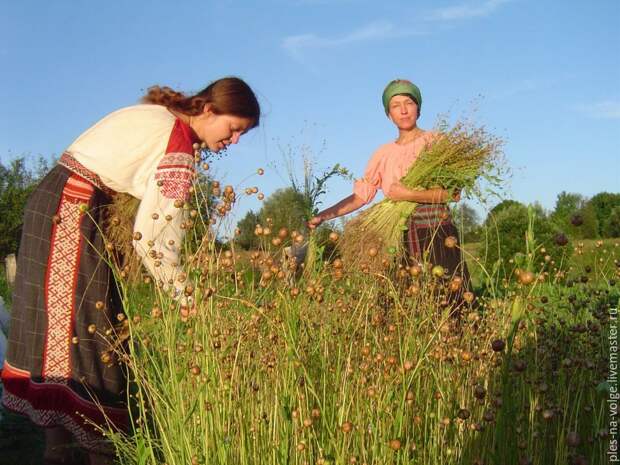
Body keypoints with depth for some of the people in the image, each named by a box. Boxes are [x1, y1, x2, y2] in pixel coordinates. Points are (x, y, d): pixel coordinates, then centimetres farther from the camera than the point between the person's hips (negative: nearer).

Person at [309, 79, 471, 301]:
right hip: (399, 239, 3)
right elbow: (361, 195, 10)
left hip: (436, 238, -3)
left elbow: (453, 192, -7)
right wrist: (323, 216, 0)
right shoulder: (384, 153, 13)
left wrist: (409, 195, -16)